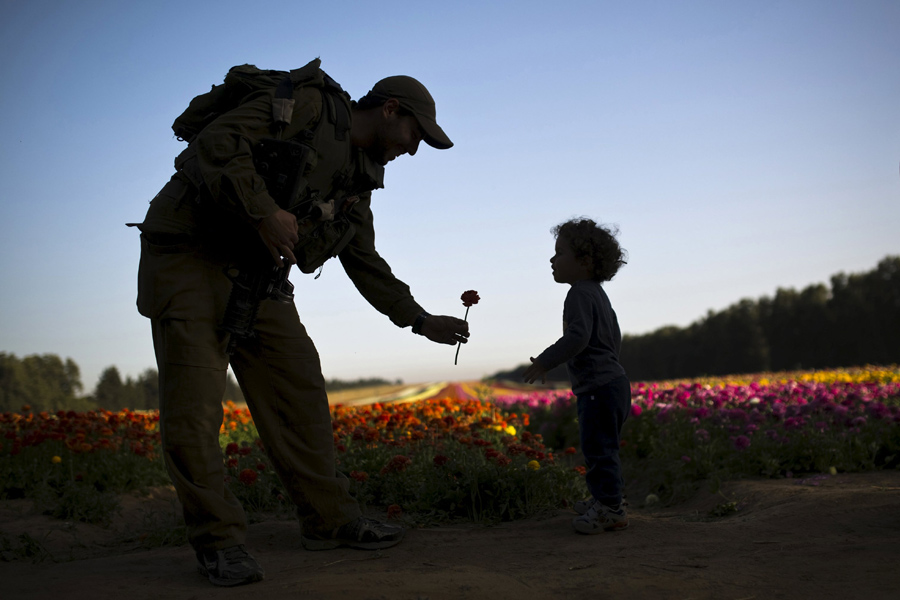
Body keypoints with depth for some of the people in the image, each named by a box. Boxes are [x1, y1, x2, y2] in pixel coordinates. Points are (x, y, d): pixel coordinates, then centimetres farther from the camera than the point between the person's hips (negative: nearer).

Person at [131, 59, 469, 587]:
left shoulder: (358, 175, 14)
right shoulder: (309, 103, -12)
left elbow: (363, 260, 20)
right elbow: (218, 141, -23)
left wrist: (422, 321, 17)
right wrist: (264, 211, -31)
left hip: (257, 273, 8)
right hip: (190, 252, -8)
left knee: (298, 386, 4)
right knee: (195, 401, -11)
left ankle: (329, 517, 11)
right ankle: (218, 538, -4)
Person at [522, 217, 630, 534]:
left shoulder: (580, 294, -14)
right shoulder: (598, 293, 18)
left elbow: (578, 336, -26)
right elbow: (615, 338, 25)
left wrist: (546, 361, -21)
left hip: (599, 387, -11)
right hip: (612, 379, 11)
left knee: (598, 447, -6)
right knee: (599, 447, 18)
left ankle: (610, 510, -2)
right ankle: (606, 499, 27)